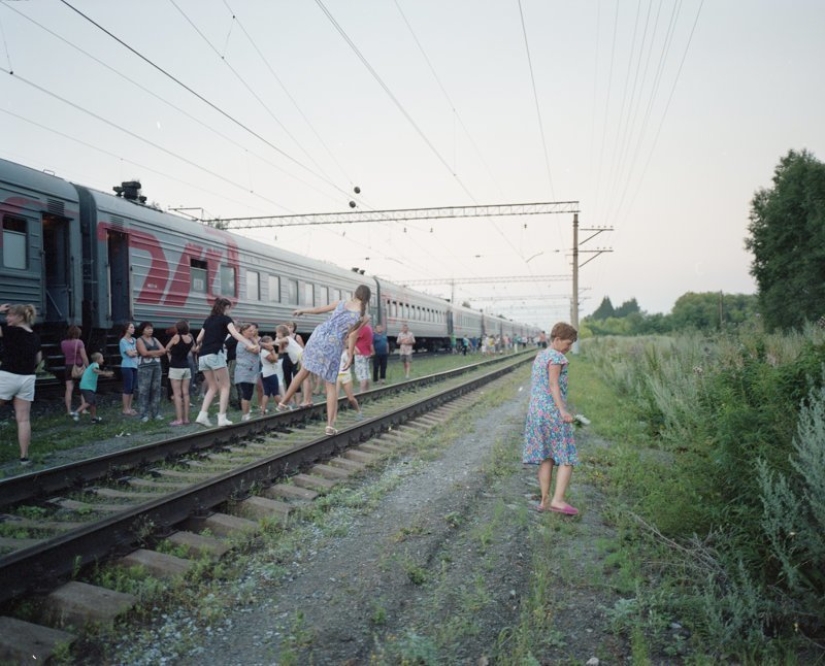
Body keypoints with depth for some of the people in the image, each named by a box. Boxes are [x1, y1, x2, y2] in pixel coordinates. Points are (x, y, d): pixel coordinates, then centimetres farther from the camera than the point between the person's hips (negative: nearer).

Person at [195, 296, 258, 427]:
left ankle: (202, 415, 2)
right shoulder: (225, 318, 3)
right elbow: (235, 334, -15)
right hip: (215, 355, -6)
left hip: (203, 356, 6)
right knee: (225, 386, 2)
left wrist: (199, 347, 50)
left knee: (213, 387, 15)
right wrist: (250, 345, -27)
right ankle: (222, 418, -6)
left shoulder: (208, 319, 21)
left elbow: (199, 339, 26)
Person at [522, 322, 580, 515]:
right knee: (567, 457, -2)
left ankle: (545, 500, 12)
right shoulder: (556, 357, -11)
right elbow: (554, 385, -20)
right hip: (552, 412, -8)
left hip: (536, 410, 8)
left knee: (546, 457, 11)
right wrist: (563, 411, -28)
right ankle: (558, 499, -10)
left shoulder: (540, 356, 15)